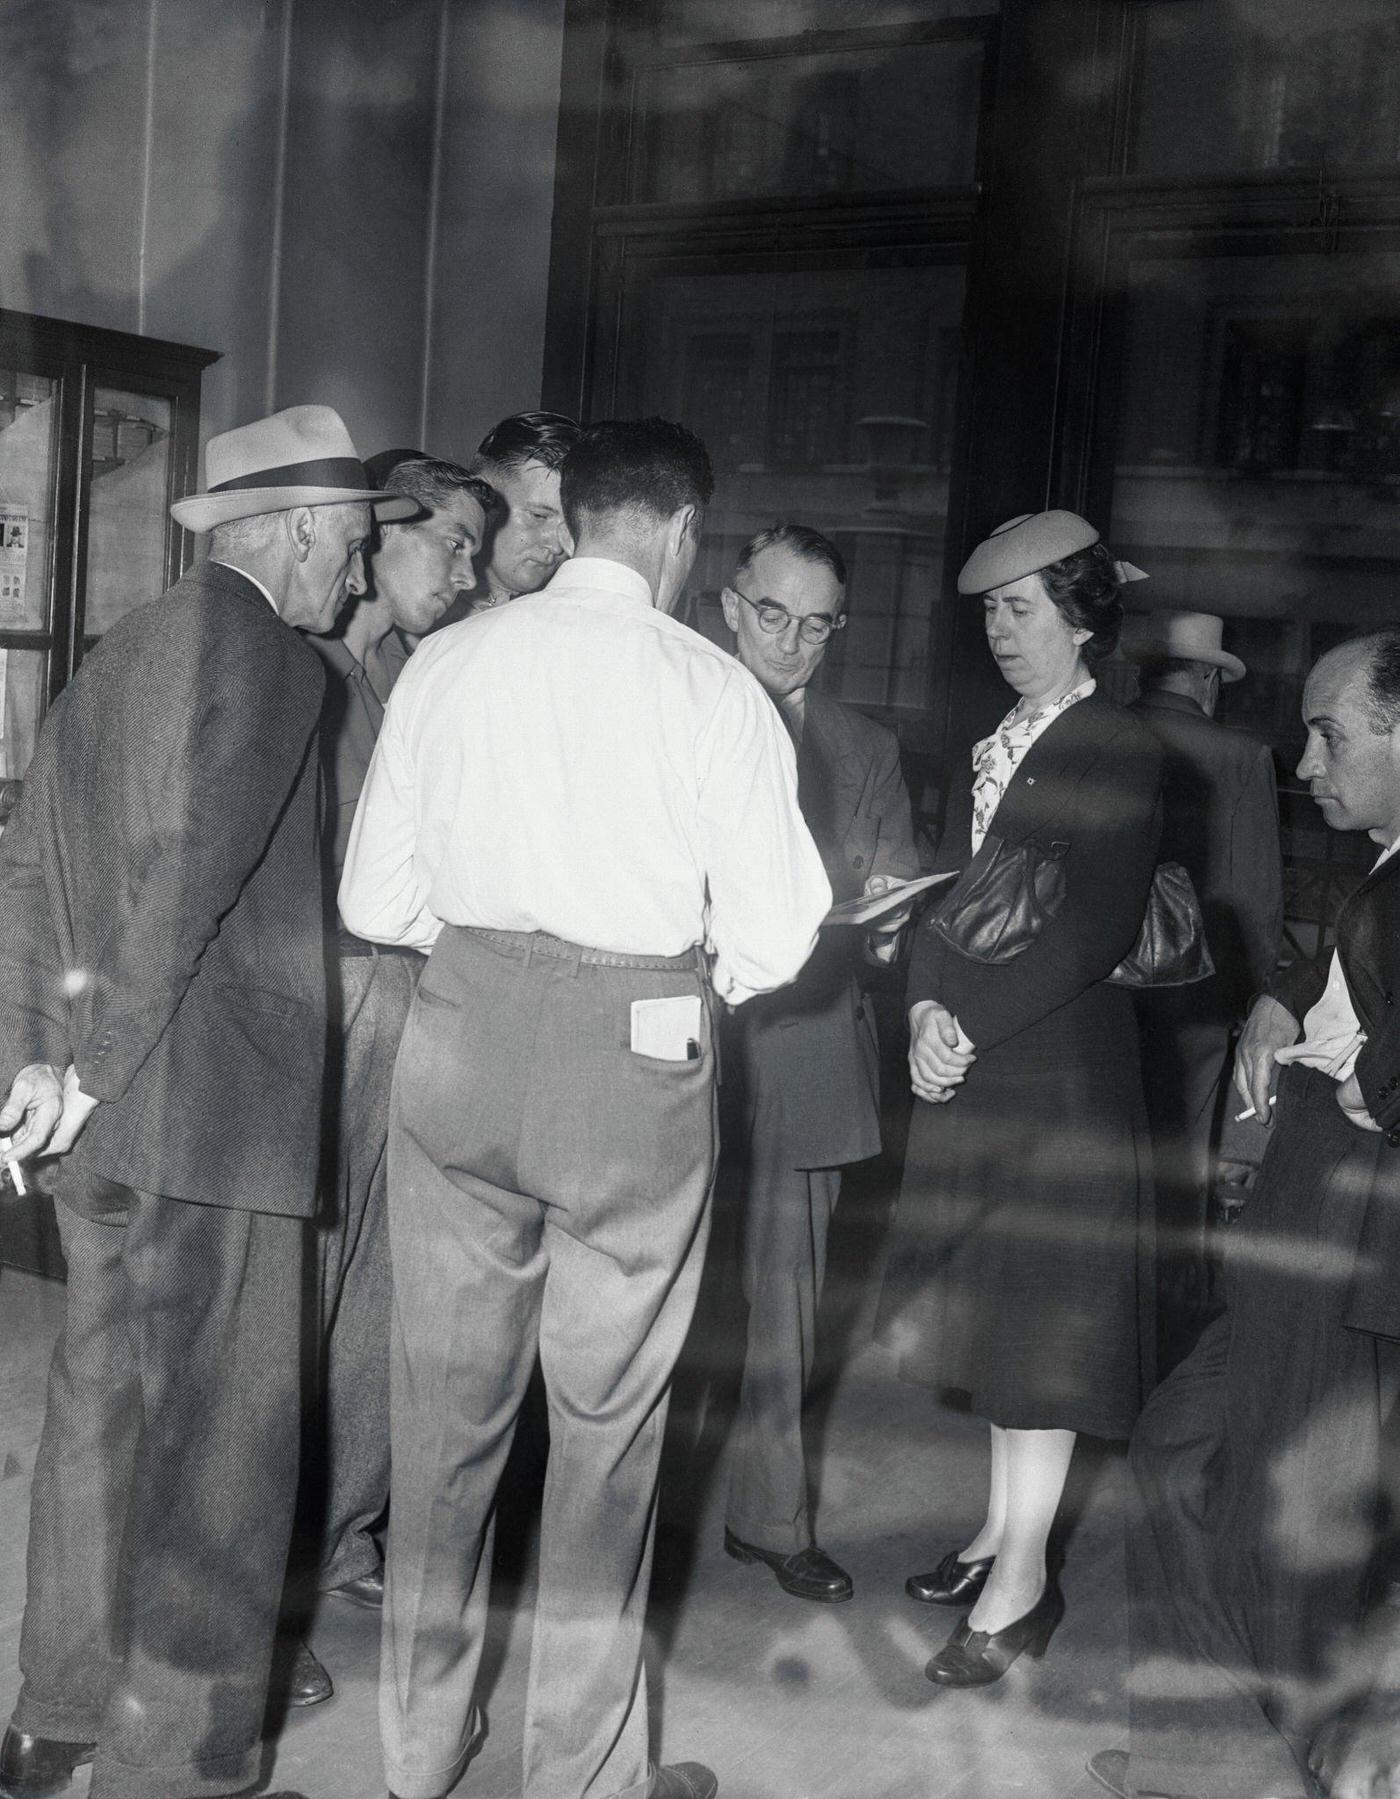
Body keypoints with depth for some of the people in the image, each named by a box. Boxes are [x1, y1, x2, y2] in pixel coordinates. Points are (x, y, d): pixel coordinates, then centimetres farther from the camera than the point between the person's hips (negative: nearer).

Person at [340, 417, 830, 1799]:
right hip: (634, 1060, -3)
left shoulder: (448, 661, 2)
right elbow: (767, 945, -7)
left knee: (446, 1406, 15)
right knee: (606, 1422, 10)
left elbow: (375, 901, 3)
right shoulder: (713, 691, -7)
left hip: (463, 1039, 3)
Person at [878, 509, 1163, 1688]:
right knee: (992, 1311, 14)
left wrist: (969, 1024, -18)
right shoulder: (992, 749, 13)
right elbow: (946, 895, 10)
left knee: (1042, 1319, 0)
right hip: (969, 1069, 7)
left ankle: (1019, 1590, 9)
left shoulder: (1121, 754, -9)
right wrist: (926, 1010, -7)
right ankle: (1004, 1533, 28)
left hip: (1062, 1072, -7)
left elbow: (1098, 933, -17)